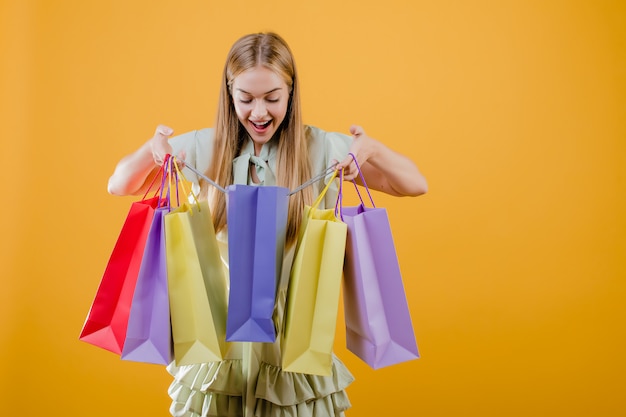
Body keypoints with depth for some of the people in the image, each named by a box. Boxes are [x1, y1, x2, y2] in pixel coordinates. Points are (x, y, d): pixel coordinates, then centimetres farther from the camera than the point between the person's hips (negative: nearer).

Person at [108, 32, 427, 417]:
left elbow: (416, 185, -4)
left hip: (296, 336, -1)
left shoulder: (322, 149, -6)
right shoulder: (205, 148, -2)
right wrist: (152, 150, -16)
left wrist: (371, 150, -22)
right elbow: (118, 186, 3)